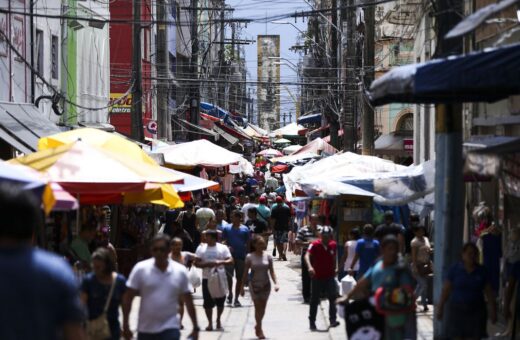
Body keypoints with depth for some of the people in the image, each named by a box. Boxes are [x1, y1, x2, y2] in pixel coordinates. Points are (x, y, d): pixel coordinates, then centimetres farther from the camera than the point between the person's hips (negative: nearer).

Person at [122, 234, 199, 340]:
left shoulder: (180, 271, -2)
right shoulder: (140, 269, -6)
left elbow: (188, 301, 5)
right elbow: (128, 298, -4)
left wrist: (195, 327, 6)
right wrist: (125, 325, -6)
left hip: (170, 328, -1)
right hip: (145, 329, 1)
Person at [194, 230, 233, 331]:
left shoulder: (223, 248, 2)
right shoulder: (201, 248, 3)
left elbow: (230, 260, -4)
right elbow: (196, 263, -2)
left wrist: (221, 262, -22)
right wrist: (207, 264, -17)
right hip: (207, 278, 0)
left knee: (220, 301, 5)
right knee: (208, 302, -1)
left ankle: (218, 320, 25)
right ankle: (210, 323, 8)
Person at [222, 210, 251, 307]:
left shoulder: (245, 229, 4)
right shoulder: (227, 228, 4)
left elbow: (248, 244, 7)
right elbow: (224, 241, 4)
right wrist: (227, 247, -17)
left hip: (241, 256, 1)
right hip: (230, 255, -1)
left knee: (239, 278, 3)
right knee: (229, 275, -11)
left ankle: (236, 298, 11)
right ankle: (230, 293, 12)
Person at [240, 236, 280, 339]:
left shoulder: (268, 257, -1)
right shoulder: (250, 257, -6)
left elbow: (271, 271, 0)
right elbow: (245, 273, -1)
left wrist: (276, 283, -13)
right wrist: (242, 286, -2)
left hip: (265, 284, 2)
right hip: (254, 285, -2)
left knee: (262, 307, 8)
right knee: (258, 307, -4)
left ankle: (258, 326, 28)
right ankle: (259, 329, 2)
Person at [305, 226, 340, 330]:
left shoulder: (333, 245, 1)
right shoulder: (315, 245, -13)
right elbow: (307, 255, -28)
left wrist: (334, 269, 19)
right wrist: (310, 266, -45)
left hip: (330, 276, 3)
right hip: (317, 277, -3)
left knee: (333, 298, -6)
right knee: (314, 300, 6)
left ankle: (333, 320, 0)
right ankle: (312, 322, 16)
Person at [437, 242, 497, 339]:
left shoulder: (482, 271, 1)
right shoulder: (454, 269, -4)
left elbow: (489, 292, 4)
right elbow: (445, 290, -2)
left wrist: (493, 311, 1)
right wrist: (440, 308, -2)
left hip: (476, 311, 1)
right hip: (456, 309, -1)